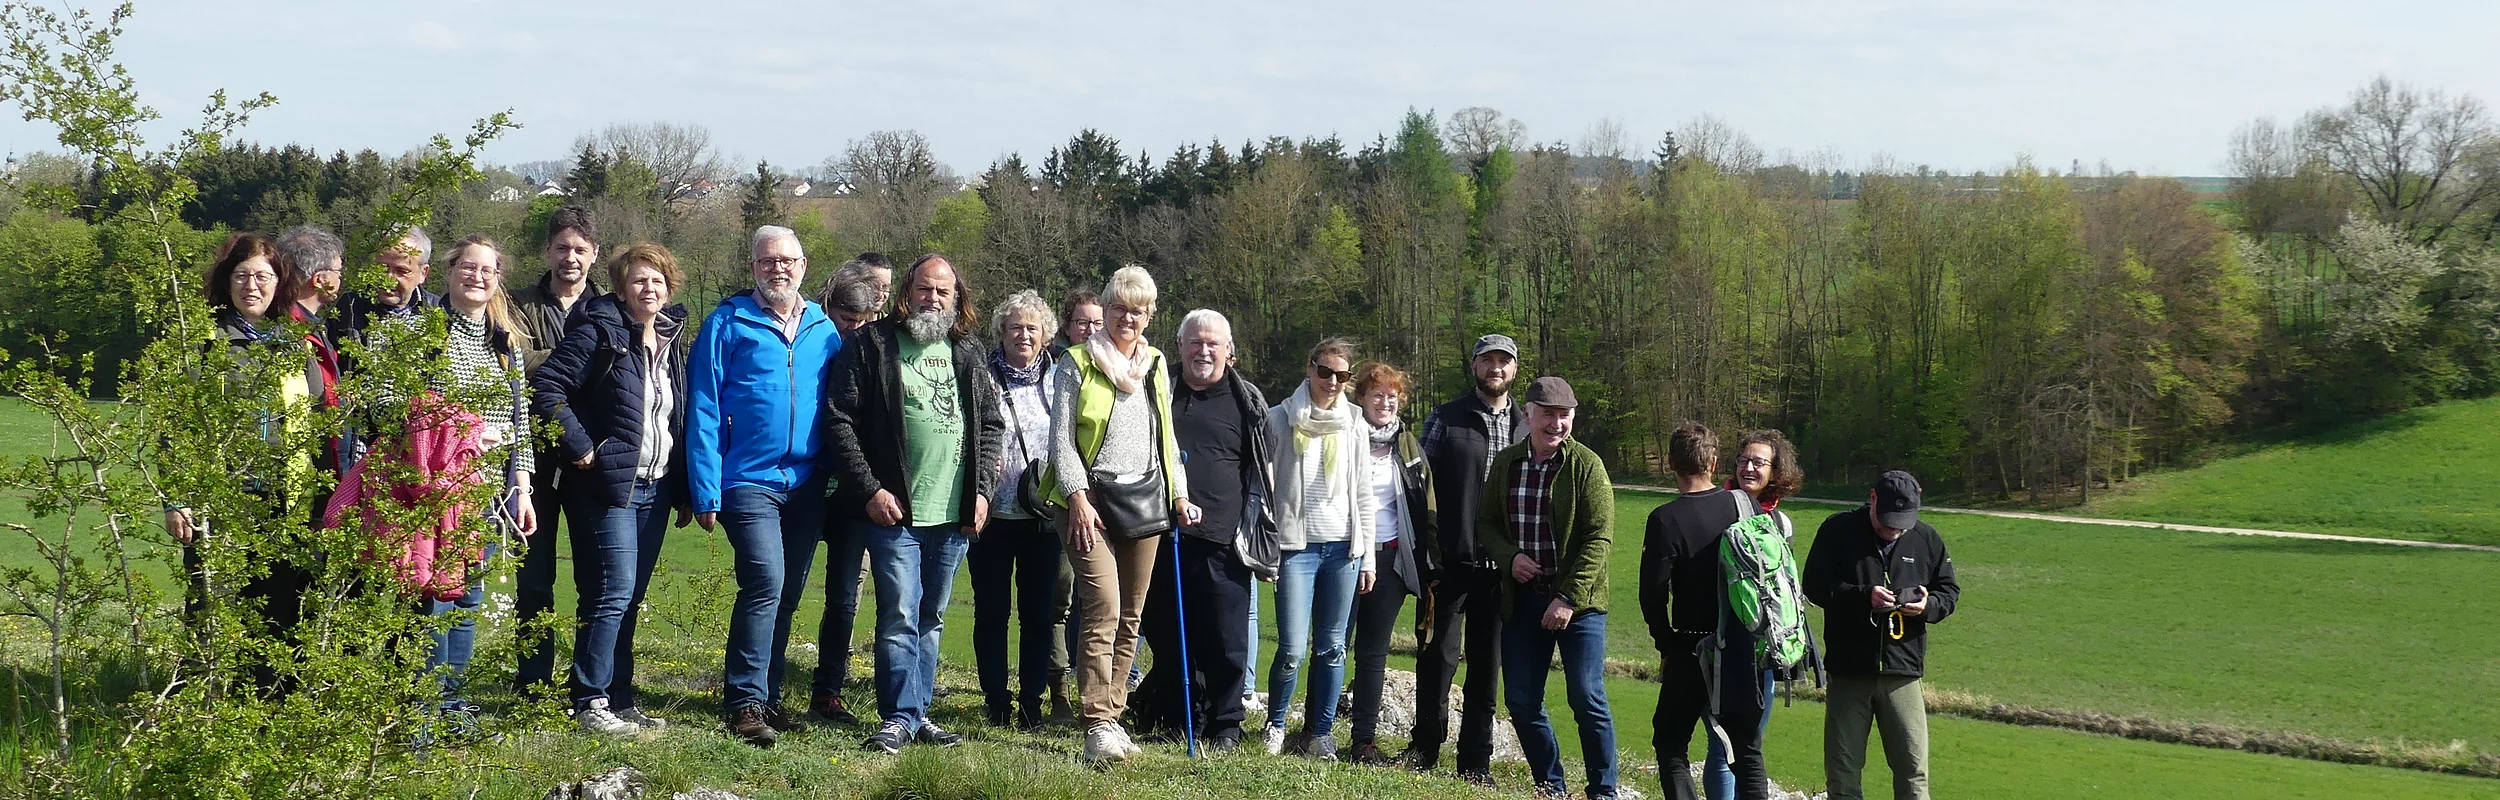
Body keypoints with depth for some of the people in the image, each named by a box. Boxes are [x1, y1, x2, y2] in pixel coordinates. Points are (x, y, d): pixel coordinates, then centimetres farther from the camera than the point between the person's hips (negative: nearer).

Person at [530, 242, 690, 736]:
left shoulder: (671, 341, 14)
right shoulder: (598, 332, -7)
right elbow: (545, 388, -14)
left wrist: (683, 492, 16)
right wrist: (579, 447, -16)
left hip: (654, 489, 7)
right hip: (607, 486, -7)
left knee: (630, 599, 10)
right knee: (613, 593, -10)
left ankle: (620, 699, 16)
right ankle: (590, 702, -4)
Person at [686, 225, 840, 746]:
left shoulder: (823, 329, 11)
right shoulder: (728, 324, -1)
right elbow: (703, 409, -3)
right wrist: (706, 491, -9)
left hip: (807, 483, 5)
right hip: (749, 480, -5)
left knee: (787, 593, 10)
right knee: (766, 581, -18)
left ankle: (768, 694, 20)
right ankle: (745, 701, -12)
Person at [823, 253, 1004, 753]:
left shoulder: (969, 353, 12)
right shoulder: (872, 344, -1)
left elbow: (991, 426, 17)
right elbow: (839, 421, -5)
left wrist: (981, 489, 5)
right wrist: (870, 489, -12)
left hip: (954, 515, 5)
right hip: (893, 510, -4)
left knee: (931, 618, 11)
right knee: (900, 614, -9)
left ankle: (918, 713, 18)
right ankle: (899, 717, -4)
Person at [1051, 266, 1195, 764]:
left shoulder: (1156, 366, 15)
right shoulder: (1079, 363, 0)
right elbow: (1061, 437, -4)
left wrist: (1179, 494, 12)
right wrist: (1078, 497, -14)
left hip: (1144, 500, 5)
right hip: (1092, 499, -5)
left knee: (1130, 617, 7)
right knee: (1103, 609, -17)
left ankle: (1113, 716, 14)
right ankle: (1098, 726, -19)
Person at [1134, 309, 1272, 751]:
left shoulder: (1247, 402, 8)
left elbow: (1262, 470, 11)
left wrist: (1258, 536, 7)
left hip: (1223, 542, -2)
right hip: (1165, 534, 2)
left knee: (1226, 643, -2)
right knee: (1167, 635, 7)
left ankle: (1225, 725, 9)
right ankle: (1173, 719, 19)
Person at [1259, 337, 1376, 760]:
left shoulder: (1352, 424, 8)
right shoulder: (1280, 419, 0)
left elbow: (1363, 494, 12)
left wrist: (1367, 556, 9)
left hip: (1342, 547, 3)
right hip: (1296, 546, -3)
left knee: (1332, 647, 5)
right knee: (1292, 648, -8)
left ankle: (1321, 732, 16)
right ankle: (1275, 723, 14)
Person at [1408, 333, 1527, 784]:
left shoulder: (1527, 427, 11)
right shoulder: (1445, 420, 3)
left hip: (1501, 567, 2)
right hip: (1450, 561, -2)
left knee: (1487, 664, 7)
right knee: (1438, 656, 1)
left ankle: (1476, 761, 14)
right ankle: (1425, 748, 14)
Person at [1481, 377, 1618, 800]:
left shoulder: (1586, 465, -7)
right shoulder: (1506, 463, 6)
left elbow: (1599, 539, -12)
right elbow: (1485, 522, 13)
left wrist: (1569, 598, -18)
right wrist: (1509, 556, -8)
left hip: (1577, 601, -4)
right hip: (1522, 598, 5)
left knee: (1587, 698, -7)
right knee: (1521, 700, 5)